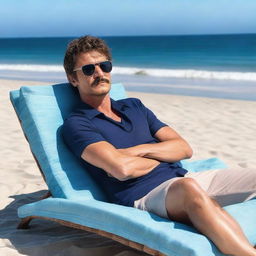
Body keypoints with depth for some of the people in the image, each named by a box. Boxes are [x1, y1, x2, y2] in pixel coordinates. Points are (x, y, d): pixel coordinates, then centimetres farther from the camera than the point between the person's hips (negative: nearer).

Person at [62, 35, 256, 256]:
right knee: (188, 187, -40)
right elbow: (121, 169, -15)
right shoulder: (76, 124, 2)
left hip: (183, 178, 8)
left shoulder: (134, 106, 22)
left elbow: (184, 149, 13)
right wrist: (162, 158, 4)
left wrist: (139, 151, -4)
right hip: (145, 196, -7)